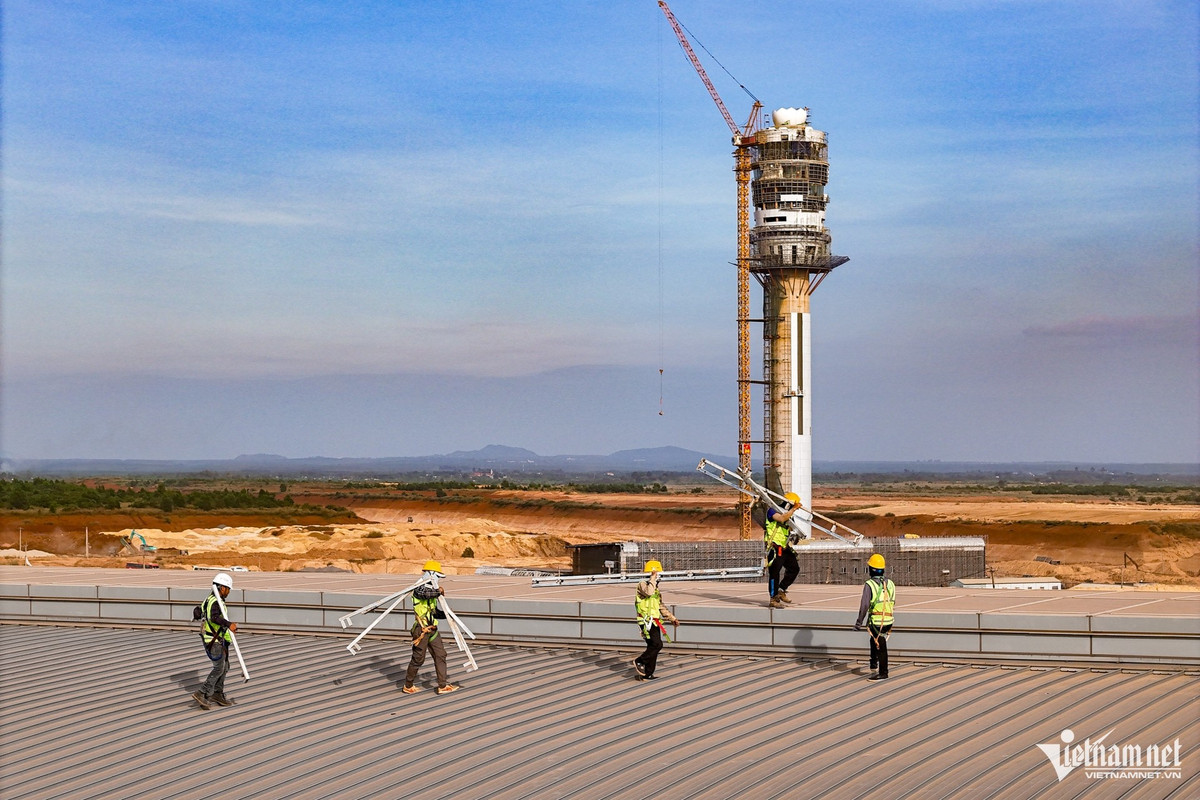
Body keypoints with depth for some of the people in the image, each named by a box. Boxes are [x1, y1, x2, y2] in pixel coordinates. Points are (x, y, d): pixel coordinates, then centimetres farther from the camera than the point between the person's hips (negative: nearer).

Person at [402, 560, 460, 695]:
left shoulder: (432, 591, 18)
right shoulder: (419, 589, -10)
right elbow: (426, 594, -36)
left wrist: (446, 614, 9)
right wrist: (439, 591, -22)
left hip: (432, 629, 8)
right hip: (421, 630, -8)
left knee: (440, 655, 3)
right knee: (418, 658, 1)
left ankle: (443, 686, 6)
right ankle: (408, 686, 16)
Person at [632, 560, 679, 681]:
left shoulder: (656, 589, 22)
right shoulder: (642, 584, -6)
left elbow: (661, 607, 29)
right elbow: (648, 592, -30)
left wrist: (672, 618, 26)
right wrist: (653, 578, -20)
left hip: (654, 622, 9)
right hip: (647, 621, -9)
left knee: (653, 648, 7)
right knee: (657, 645, -20)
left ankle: (647, 674, 11)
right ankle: (639, 662, -7)